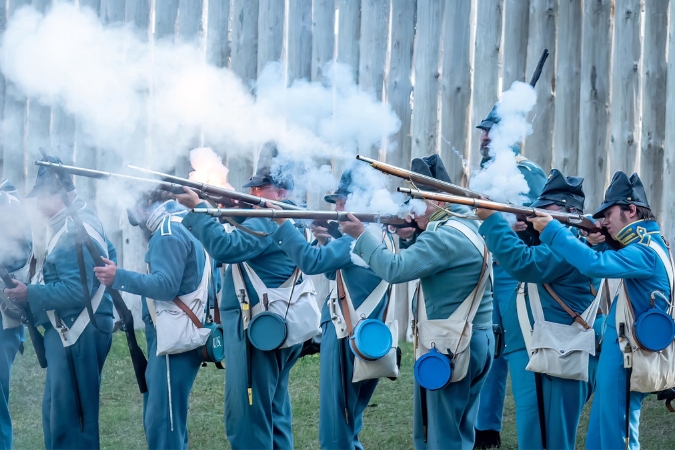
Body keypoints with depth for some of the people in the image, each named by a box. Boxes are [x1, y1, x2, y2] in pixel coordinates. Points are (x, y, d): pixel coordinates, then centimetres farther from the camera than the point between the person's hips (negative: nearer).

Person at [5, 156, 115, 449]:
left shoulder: (76, 233, -19)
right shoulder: (78, 223, 13)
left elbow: (77, 290, -25)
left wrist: (31, 294, -21)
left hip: (77, 336, -11)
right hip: (68, 331, 11)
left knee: (67, 416, -7)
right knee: (55, 411, 15)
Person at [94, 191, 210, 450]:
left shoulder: (168, 232, -11)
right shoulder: (186, 227, 20)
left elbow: (165, 285, -21)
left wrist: (119, 278, -18)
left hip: (174, 338, -11)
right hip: (171, 335, 11)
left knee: (162, 421, -11)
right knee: (159, 417, 15)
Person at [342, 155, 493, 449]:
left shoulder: (445, 236, -19)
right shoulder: (466, 226, 13)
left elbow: (395, 269, -25)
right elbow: (418, 261, 22)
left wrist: (361, 236, -15)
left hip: (450, 347, -10)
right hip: (476, 341, 10)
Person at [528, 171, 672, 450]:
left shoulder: (645, 252, -19)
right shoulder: (641, 243, 12)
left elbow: (595, 264, -33)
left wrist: (551, 230, -28)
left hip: (626, 361, -10)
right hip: (618, 354, 10)